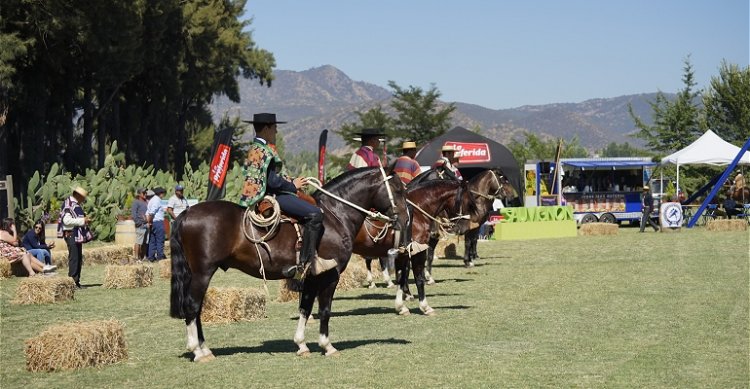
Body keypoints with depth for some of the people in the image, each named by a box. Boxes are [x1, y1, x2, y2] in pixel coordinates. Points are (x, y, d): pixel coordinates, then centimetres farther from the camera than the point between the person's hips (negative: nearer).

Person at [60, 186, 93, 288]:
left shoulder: (76, 205, 17)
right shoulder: (69, 205, -14)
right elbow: (67, 220, -23)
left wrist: (85, 220, 10)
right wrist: (82, 221, -20)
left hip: (77, 236, 10)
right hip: (71, 235, -10)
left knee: (79, 259, 12)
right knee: (74, 258, -9)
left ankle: (76, 281, 17)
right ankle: (72, 281, -8)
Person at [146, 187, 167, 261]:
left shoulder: (151, 200, 19)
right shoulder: (157, 200, -11)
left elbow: (147, 213, 12)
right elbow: (151, 212, -21)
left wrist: (148, 222, 5)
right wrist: (150, 222, -11)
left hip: (153, 223, 9)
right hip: (158, 222, -9)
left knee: (152, 241, 9)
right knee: (160, 240, -4)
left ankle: (151, 257, 10)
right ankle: (160, 256, -3)